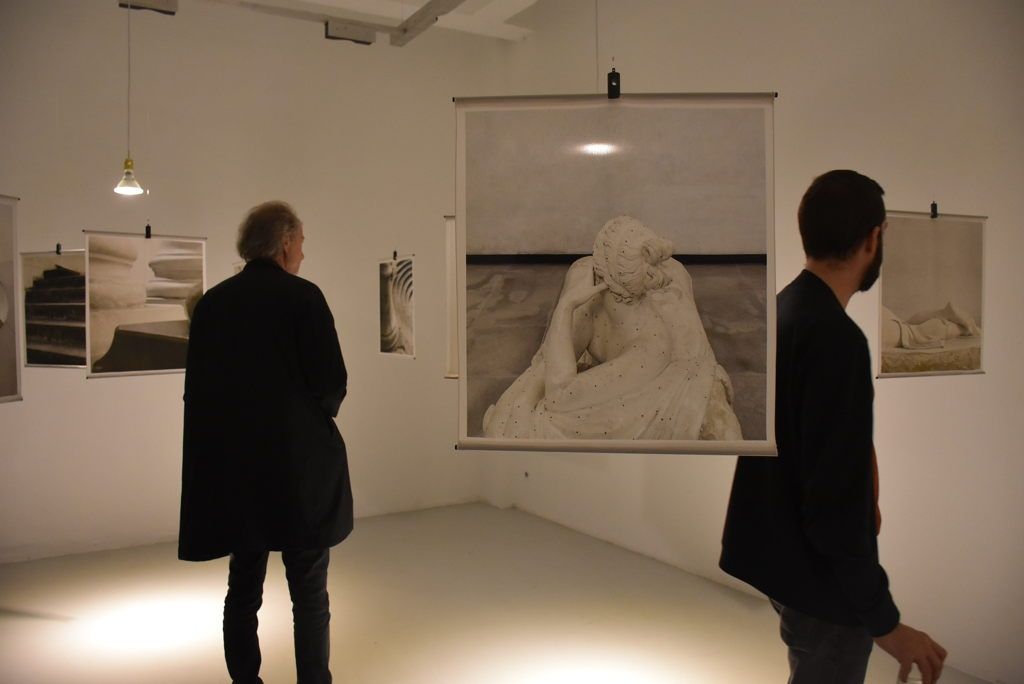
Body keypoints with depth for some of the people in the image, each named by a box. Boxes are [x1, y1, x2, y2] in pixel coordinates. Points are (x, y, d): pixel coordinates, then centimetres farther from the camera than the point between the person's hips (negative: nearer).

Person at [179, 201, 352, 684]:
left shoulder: (211, 302, 4)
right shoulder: (303, 296, -10)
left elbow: (198, 386, 7)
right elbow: (332, 384, -13)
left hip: (230, 467, 5)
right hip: (300, 465, -5)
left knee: (243, 588, 17)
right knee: (309, 593, 7)